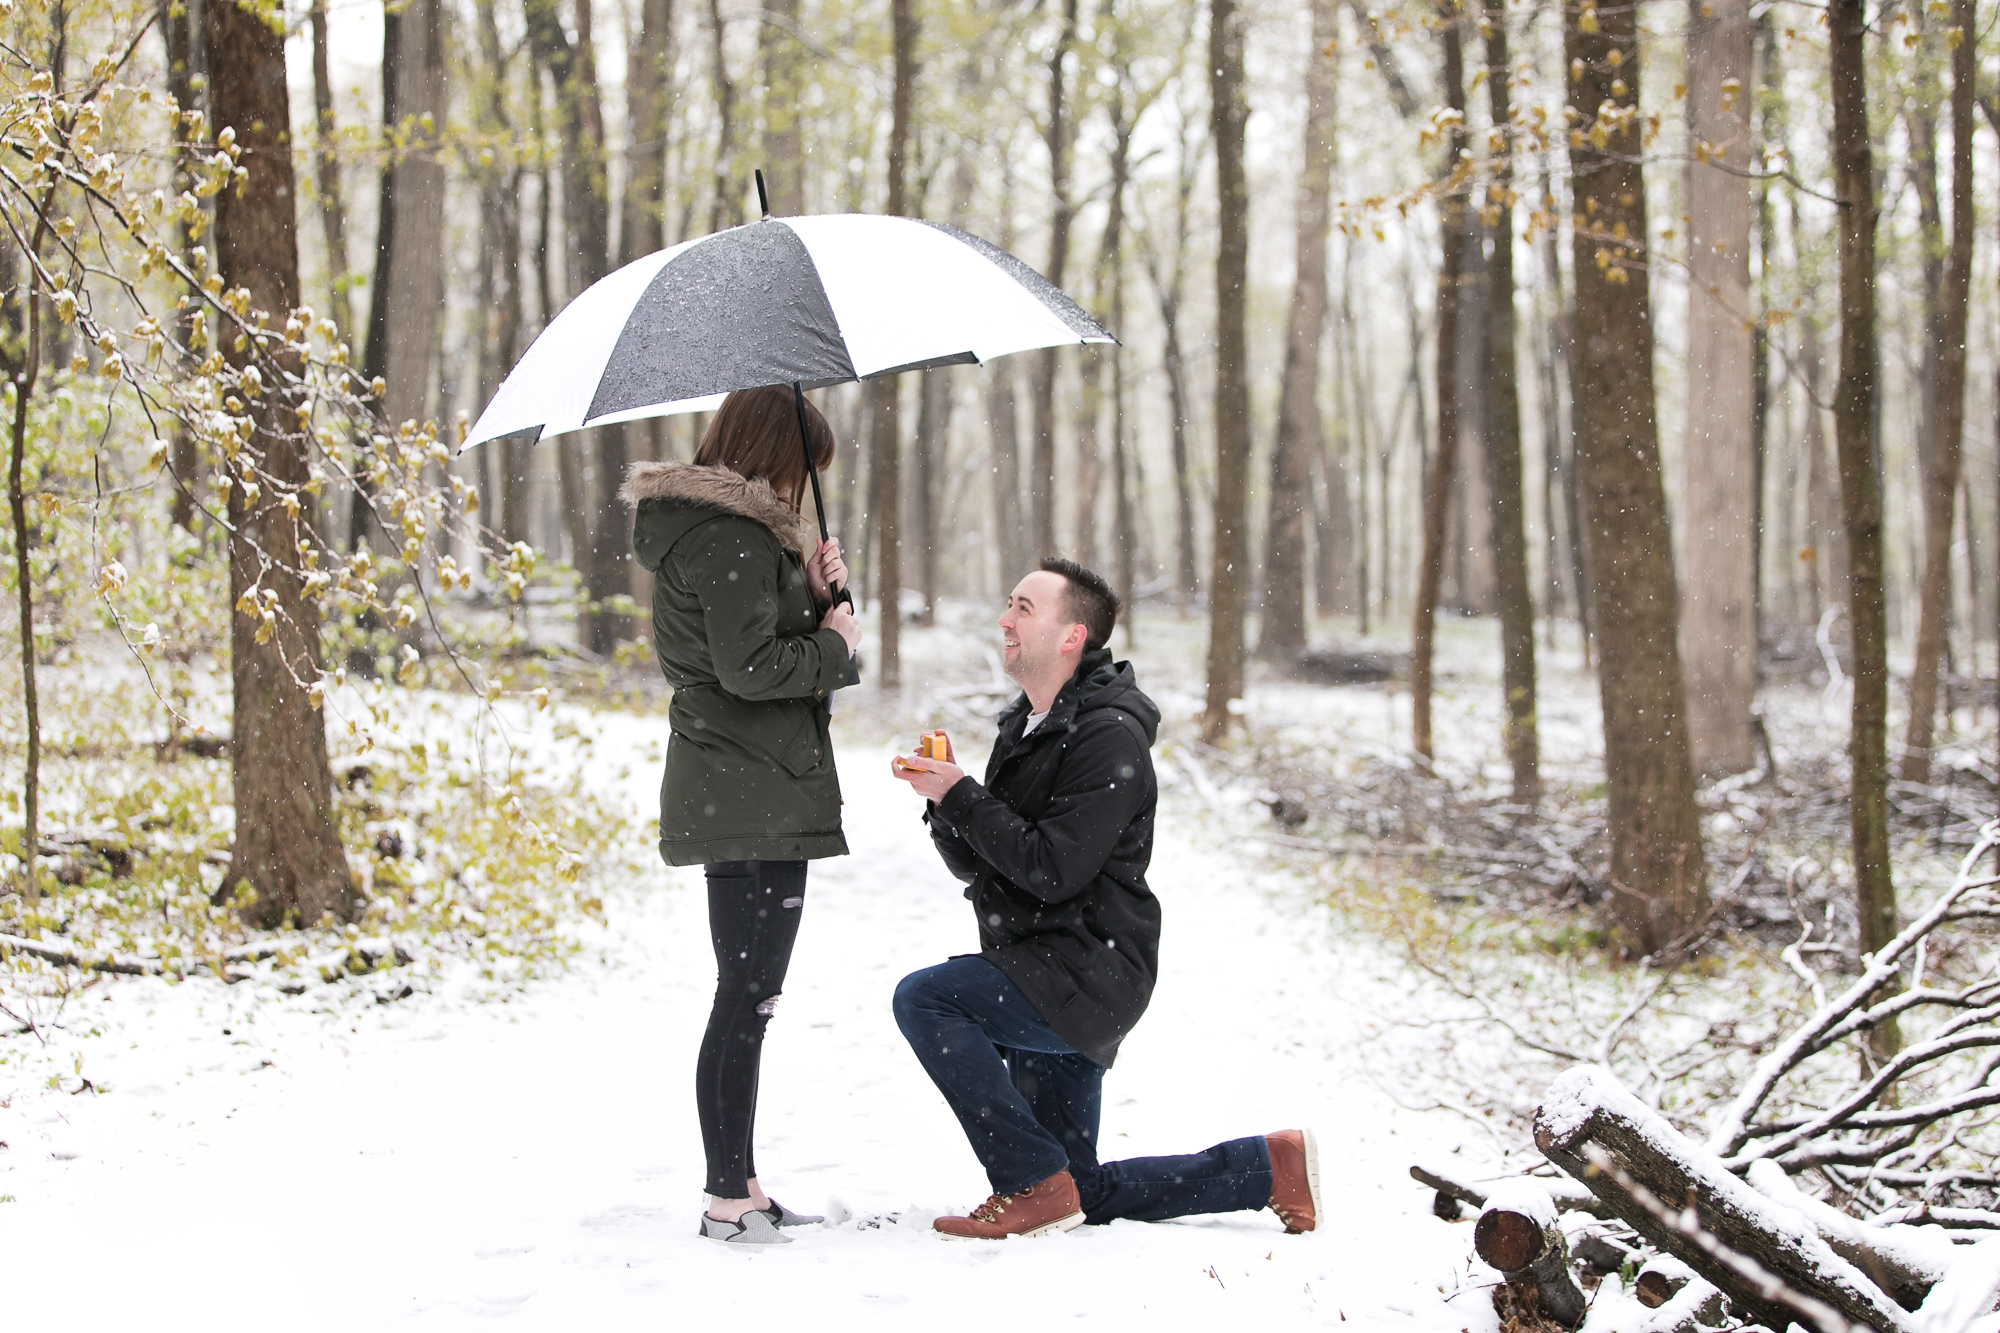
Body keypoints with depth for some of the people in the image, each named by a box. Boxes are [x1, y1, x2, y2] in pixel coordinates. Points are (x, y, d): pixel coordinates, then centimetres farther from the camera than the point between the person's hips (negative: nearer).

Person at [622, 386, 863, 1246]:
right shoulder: (733, 538, -14)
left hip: (730, 799, 11)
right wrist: (835, 643, -7)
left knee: (746, 997, 14)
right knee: (746, 997, -7)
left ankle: (740, 1187, 20)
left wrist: (814, 592, 6)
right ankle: (729, 1200, -4)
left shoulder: (719, 528, 18)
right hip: (754, 804, -11)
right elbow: (749, 667, -21)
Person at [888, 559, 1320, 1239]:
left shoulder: (1109, 737, -16)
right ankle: (1268, 1165, 24)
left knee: (923, 998, -26)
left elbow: (1052, 870, -24)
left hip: (1089, 974, -10)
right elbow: (975, 863, 14)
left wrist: (962, 795, -19)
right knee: (1082, 1195, 13)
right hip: (1042, 980, 10)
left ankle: (1036, 1184, -17)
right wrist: (944, 801, -5)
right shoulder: (1026, 726, 14)